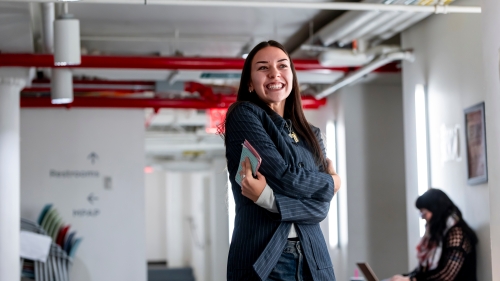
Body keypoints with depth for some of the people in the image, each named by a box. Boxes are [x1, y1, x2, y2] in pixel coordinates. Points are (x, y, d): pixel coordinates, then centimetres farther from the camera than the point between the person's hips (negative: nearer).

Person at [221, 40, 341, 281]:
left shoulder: (311, 136, 13)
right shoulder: (244, 115, -2)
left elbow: (321, 206, 0)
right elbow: (283, 175, -14)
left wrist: (268, 198, -17)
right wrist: (331, 182, 3)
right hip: (262, 260, -5)